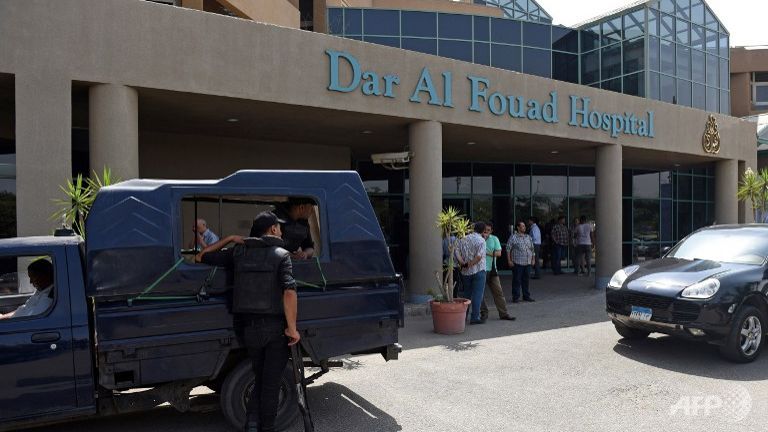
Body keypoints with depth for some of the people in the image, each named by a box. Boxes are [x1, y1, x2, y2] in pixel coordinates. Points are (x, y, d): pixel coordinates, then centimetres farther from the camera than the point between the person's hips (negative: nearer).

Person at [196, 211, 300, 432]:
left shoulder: (238, 253, 5)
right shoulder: (281, 255, -6)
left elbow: (201, 257, 16)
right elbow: (289, 292, -20)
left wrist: (230, 239, 17)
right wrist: (292, 328, -15)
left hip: (249, 327, 4)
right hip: (275, 327, -4)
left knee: (260, 378, 22)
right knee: (271, 382, 9)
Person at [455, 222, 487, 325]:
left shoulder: (463, 239, 9)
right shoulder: (481, 240, -8)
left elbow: (457, 252, -1)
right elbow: (479, 256, -20)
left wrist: (463, 263, -7)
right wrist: (469, 264, -11)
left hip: (466, 272, 5)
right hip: (478, 271, -5)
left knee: (467, 294, 16)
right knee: (477, 294, -2)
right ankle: (475, 317, -4)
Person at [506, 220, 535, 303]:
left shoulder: (528, 237, 14)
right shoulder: (513, 237, -4)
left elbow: (532, 249, 20)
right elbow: (508, 249, -5)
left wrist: (533, 259, 15)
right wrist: (509, 260, -9)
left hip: (527, 263, 5)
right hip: (517, 263, -5)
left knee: (526, 280, 11)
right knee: (517, 280, -2)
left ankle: (526, 296, 21)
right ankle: (516, 297, 6)